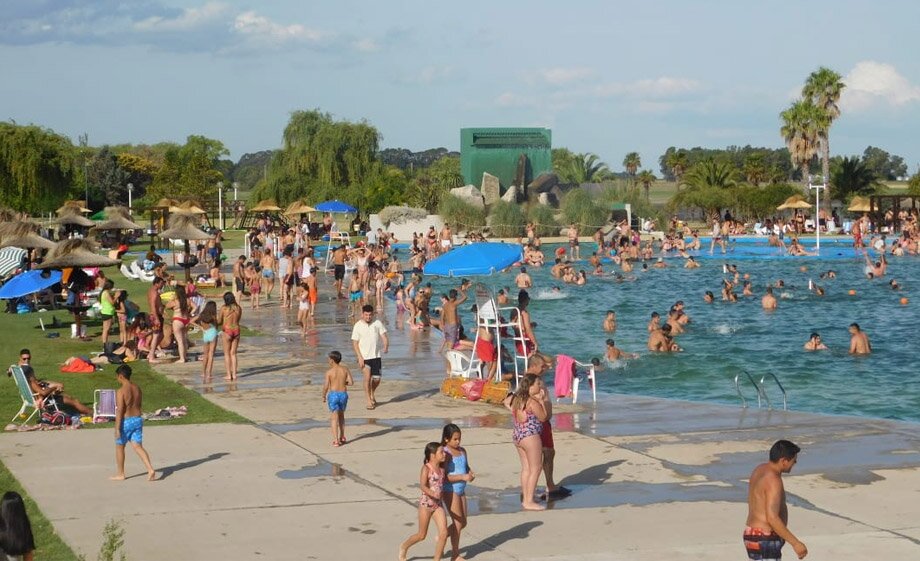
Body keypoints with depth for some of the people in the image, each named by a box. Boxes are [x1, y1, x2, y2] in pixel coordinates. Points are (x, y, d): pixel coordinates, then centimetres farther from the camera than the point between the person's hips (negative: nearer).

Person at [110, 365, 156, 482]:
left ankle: (120, 474, 23)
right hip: (138, 419, 6)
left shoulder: (121, 391, -17)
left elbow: (119, 411, -19)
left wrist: (117, 429, -17)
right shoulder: (137, 388, 4)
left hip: (125, 421, -6)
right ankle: (150, 470, -13)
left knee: (119, 446, 13)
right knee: (138, 447, 4)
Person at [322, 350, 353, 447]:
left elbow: (326, 386, -10)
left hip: (333, 394, -4)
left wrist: (323, 396, 4)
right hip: (343, 394, 4)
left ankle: (336, 440, -9)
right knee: (341, 415, 23)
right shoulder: (345, 370, 1)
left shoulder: (329, 372, -8)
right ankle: (342, 437, 31)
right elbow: (351, 382, -5)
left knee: (334, 417, -1)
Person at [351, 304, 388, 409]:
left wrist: (386, 346, -23)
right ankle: (369, 401, -7)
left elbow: (384, 336, -1)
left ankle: (372, 395, 36)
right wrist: (360, 357, -13)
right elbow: (355, 343, -4)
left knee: (376, 379, 6)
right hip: (364, 356, -3)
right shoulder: (358, 326, -6)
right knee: (367, 377, -17)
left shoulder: (377, 323, 0)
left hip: (376, 356, 3)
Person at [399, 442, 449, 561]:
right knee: (422, 535, 7)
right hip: (426, 504, -5)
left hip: (437, 504, 5)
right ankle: (404, 546, 35)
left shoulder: (442, 468, 4)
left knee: (444, 533, -9)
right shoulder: (426, 468, -15)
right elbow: (422, 486, -28)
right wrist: (432, 494, -43)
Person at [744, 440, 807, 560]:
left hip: (753, 536, 10)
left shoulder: (760, 470, 9)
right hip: (764, 541, -10)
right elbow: (772, 518, -27)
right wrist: (795, 543, -24)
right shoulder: (773, 480, -21)